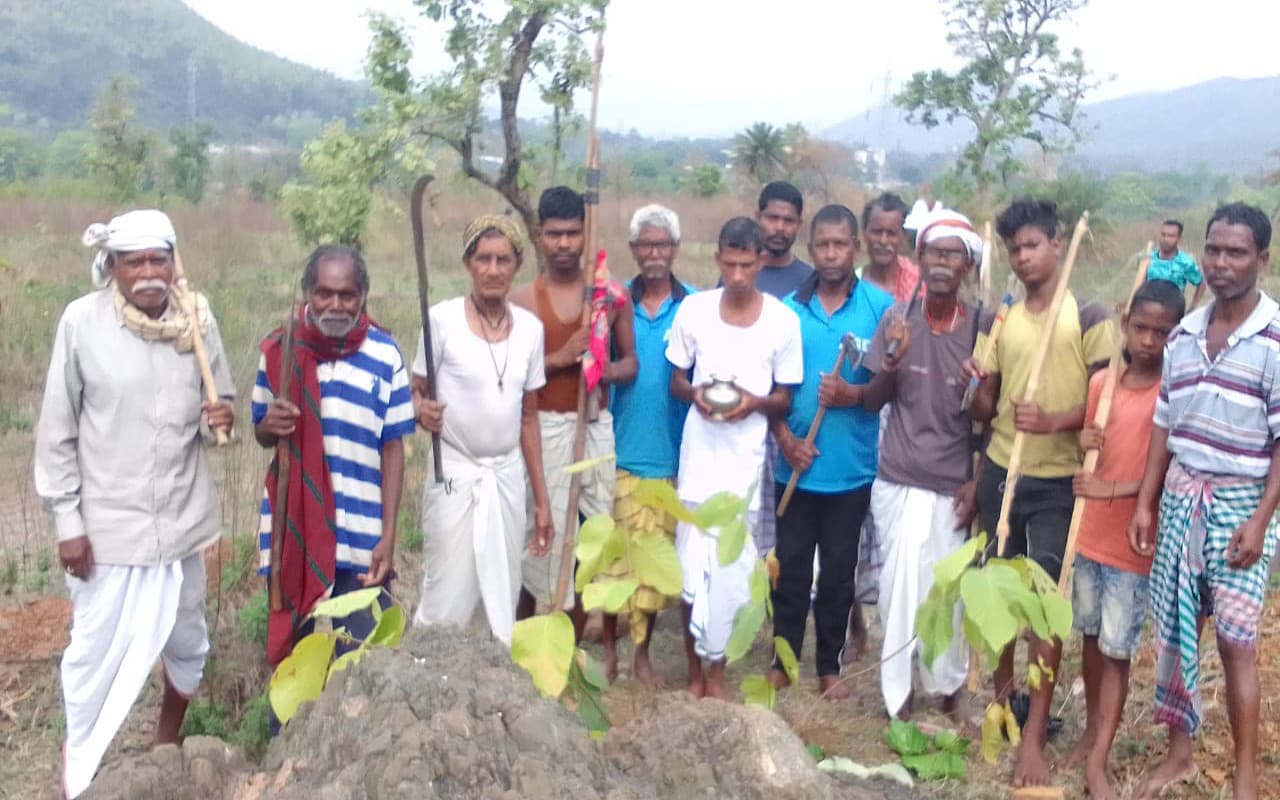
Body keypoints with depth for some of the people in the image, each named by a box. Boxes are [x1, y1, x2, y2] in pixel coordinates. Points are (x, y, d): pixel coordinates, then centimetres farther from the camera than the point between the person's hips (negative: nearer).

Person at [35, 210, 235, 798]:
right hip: (107, 522, -3)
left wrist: (220, 419, -17)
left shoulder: (197, 321, -5)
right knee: (95, 649, 8)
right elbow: (57, 433, -6)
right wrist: (66, 520, -7)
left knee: (186, 641, 18)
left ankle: (168, 742, 44)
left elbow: (218, 408, 7)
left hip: (181, 517, 3)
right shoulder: (82, 322, -12)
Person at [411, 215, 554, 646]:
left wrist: (541, 498, 9)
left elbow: (528, 417, 8)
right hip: (454, 476, -4)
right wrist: (422, 410, -27)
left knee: (503, 602, 10)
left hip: (507, 478, 4)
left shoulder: (530, 328, 3)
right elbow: (416, 391, -2)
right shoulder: (443, 319, -9)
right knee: (446, 601, -1)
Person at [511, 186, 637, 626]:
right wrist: (559, 358, -17)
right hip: (543, 429, -2)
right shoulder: (523, 300, -2)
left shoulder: (612, 294, 5)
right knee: (540, 537, 0)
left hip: (596, 427, 2)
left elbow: (631, 361, 11)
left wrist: (610, 370, -11)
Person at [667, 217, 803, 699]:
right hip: (699, 449, 1)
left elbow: (784, 398, 3)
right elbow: (676, 381, 8)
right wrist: (695, 394, -14)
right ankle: (695, 668, 20)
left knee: (730, 564, 2)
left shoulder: (783, 320, -5)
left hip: (745, 454, -1)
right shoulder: (693, 309, -2)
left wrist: (755, 402, -17)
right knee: (691, 561, 3)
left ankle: (716, 669, 19)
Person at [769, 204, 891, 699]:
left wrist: (853, 394, -19)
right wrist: (785, 438, -8)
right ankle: (783, 659, 23)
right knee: (791, 564, 9)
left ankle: (830, 665, 24)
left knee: (838, 569, 10)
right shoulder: (788, 309, 2)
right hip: (797, 463, 1)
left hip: (852, 465, -1)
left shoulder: (881, 306, -3)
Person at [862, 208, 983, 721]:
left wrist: (978, 482, -3)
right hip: (900, 480, 0)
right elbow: (872, 401, 1)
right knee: (902, 588, -2)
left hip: (953, 483, 0)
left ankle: (949, 689, 29)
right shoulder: (898, 317, -3)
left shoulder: (981, 327, -3)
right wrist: (892, 360, -18)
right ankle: (899, 700, 11)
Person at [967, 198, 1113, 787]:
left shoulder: (1088, 318, -5)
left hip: (1057, 482, -4)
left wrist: (1054, 421, -24)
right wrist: (978, 389, -12)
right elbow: (984, 410, 11)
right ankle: (1002, 698, 29)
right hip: (1000, 472, 4)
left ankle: (1033, 737, 3)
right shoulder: (1001, 320, 9)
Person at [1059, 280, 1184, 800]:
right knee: (1091, 638, 17)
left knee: (1116, 651, 1)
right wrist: (1083, 444, -8)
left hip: (1134, 542, -5)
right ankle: (1091, 730, 33)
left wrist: (1115, 490, -25)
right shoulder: (1100, 382, 3)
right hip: (1089, 533, 5)